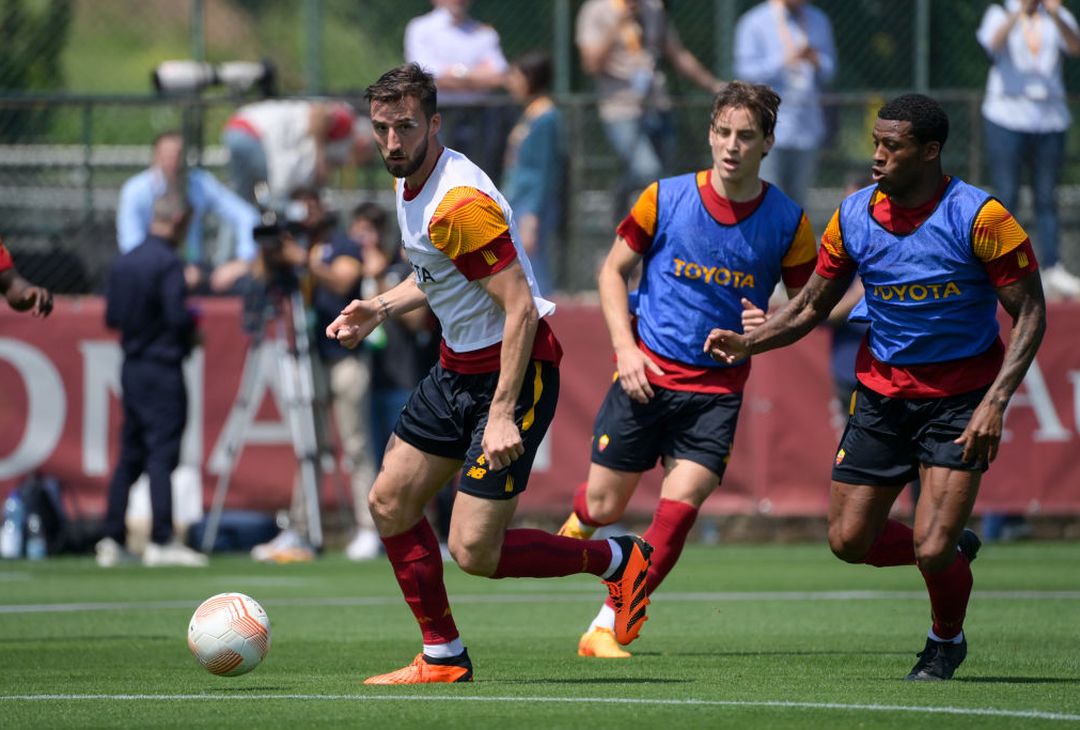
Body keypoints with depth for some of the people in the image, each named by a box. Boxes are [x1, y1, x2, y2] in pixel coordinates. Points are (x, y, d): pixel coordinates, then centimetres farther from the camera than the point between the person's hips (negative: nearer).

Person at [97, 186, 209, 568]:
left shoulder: (124, 262, 10)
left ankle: (112, 540, 12)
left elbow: (112, 316, 13)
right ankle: (161, 541, -10)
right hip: (163, 370, -8)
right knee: (162, 454, -7)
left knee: (130, 454, 12)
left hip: (131, 368, 8)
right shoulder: (168, 263, -14)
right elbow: (178, 317, -20)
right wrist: (194, 322, 0)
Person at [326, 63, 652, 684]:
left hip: (516, 372, -10)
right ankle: (443, 658, 21)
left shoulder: (460, 203, -25)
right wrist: (381, 310, 8)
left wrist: (503, 415, -29)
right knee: (391, 503, 10)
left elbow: (520, 309, -27)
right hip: (458, 370, 10)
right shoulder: (410, 181, 6)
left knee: (474, 551, -11)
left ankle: (619, 559, 9)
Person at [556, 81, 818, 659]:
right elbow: (614, 270, 6)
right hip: (646, 373, 0)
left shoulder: (788, 222, -4)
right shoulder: (664, 199, -5)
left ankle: (604, 630, -5)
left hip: (718, 388, 0)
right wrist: (625, 347, -5)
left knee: (680, 504, -15)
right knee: (604, 506, 3)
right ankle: (576, 525, 43)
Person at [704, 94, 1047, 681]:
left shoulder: (979, 218, -17)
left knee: (931, 550, -15)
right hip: (881, 394, 5)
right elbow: (811, 307, 8)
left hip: (960, 397, -5)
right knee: (849, 540, 2)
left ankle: (946, 641, 19)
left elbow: (1030, 314, -12)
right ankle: (955, 549, 31)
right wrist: (748, 343, -10)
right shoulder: (854, 216, -4)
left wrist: (996, 400, -23)